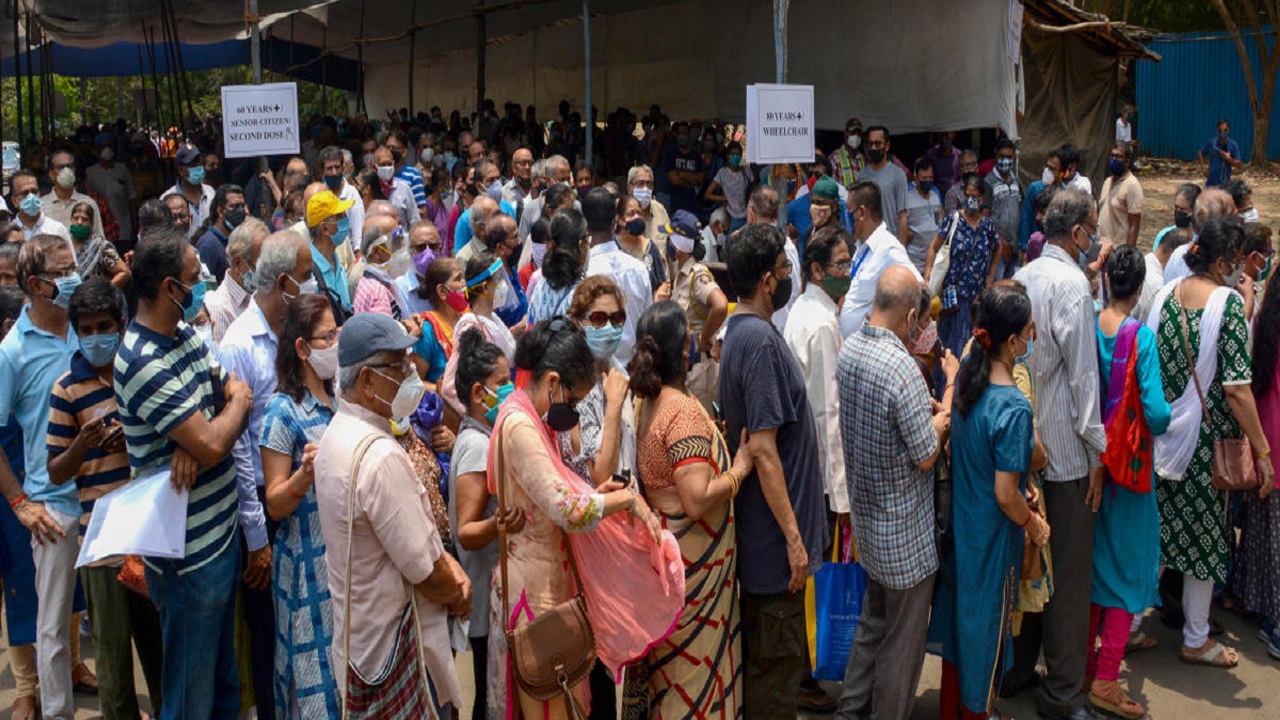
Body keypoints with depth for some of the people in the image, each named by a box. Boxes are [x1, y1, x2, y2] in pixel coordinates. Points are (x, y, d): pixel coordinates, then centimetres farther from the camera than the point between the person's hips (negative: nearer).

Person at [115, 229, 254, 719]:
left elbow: (237, 396, 4)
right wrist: (239, 402, -5)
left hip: (222, 530, 9)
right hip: (188, 554, -8)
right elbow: (212, 446, -27)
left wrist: (196, 443, -16)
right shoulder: (144, 363, -23)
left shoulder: (186, 335, 5)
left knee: (224, 680, 22)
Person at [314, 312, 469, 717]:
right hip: (396, 639, -9)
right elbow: (424, 569, -22)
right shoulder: (381, 457, -27)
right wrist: (458, 595, -3)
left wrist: (450, 565, 1)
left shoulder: (339, 432, 5)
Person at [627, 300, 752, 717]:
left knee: (668, 662, 21)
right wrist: (740, 468, -15)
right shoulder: (684, 410, -23)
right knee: (697, 665, 5)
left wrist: (716, 441, 12)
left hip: (662, 540, 9)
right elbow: (698, 501, -28)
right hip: (692, 557, -9)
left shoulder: (648, 402, 4)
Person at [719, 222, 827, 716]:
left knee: (764, 653, 22)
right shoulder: (761, 341, -22)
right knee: (777, 660, 4)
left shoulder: (740, 330, 8)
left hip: (760, 534, 10)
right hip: (775, 533, -10)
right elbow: (762, 449, -25)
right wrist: (793, 536, -22)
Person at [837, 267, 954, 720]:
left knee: (874, 619, 25)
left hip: (866, 512, 8)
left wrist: (929, 406, 6)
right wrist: (950, 397, -12)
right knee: (903, 637, 11)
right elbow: (926, 457, -21)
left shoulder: (848, 350, -3)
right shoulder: (902, 368, -29)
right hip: (905, 529, -8)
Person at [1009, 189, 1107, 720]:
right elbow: (1081, 373, -17)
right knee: (1069, 570, 1)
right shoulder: (1071, 283, -16)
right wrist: (1096, 449, -12)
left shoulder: (1023, 275, 7)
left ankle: (1017, 667, 29)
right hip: (1065, 447, -8)